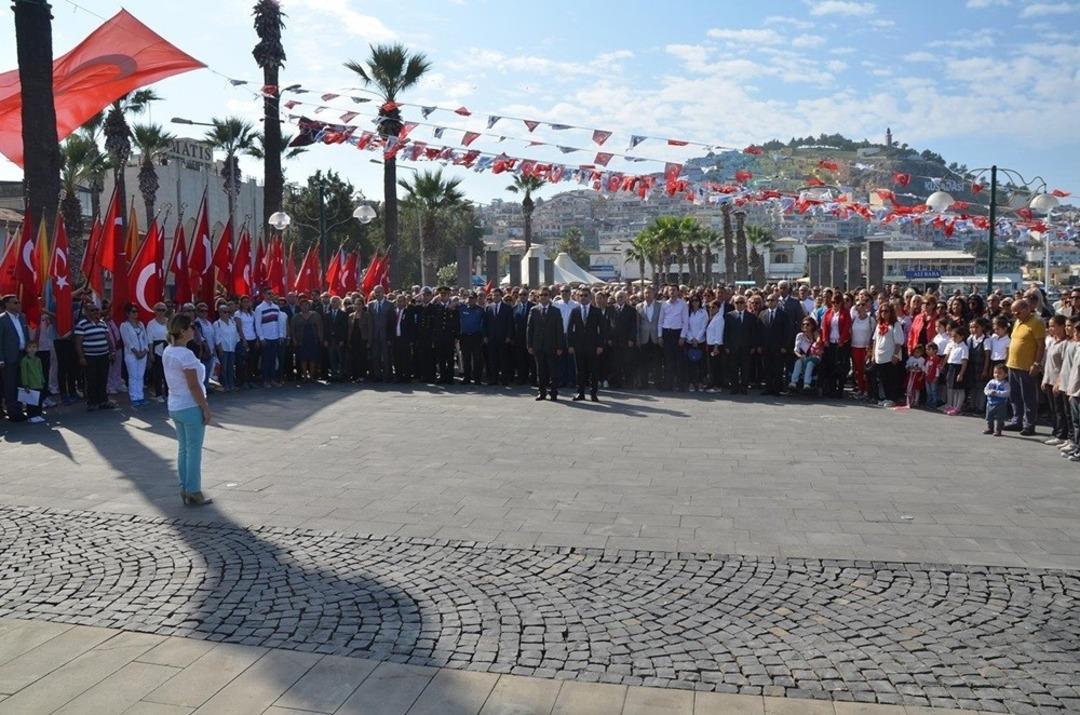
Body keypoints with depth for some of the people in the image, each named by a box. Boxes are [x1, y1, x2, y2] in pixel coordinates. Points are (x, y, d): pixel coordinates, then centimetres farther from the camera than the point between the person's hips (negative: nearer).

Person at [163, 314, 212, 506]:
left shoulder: (167, 352, 6)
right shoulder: (186, 355, -20)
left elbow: (173, 380, 12)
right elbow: (193, 386, -19)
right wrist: (206, 408, -13)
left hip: (175, 407, 9)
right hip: (191, 407, -9)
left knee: (183, 449, 15)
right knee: (194, 450, 1)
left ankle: (185, 490, 21)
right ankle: (193, 492, 7)